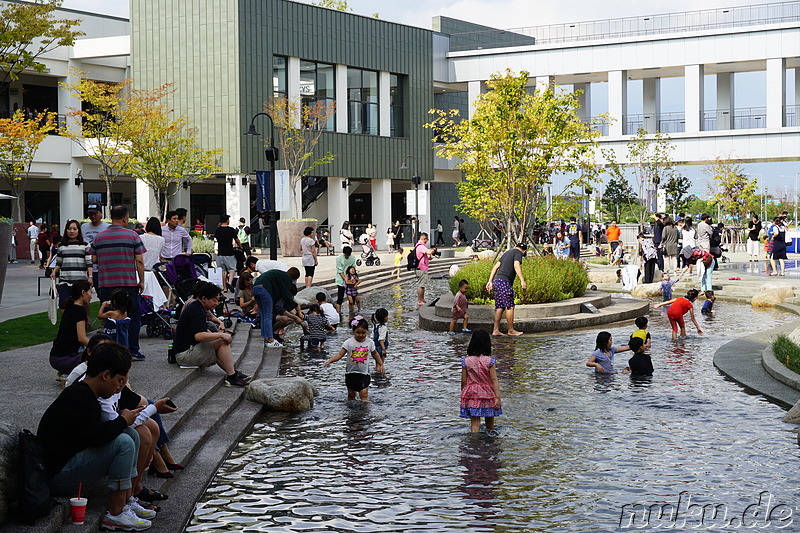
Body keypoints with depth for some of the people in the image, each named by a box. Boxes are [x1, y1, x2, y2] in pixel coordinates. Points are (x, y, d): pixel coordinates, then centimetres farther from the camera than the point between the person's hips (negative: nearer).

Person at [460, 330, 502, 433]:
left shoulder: (466, 361, -6)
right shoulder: (489, 361, -9)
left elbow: (464, 381, -1)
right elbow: (494, 380, -11)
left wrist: (463, 395, 13)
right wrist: (498, 397, -11)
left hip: (471, 395, 0)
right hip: (488, 395, 0)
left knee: (475, 423, -2)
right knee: (490, 423, 19)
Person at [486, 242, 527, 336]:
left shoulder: (508, 252, 26)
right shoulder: (518, 253, 3)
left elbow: (496, 266, 22)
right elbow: (516, 265, -16)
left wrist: (490, 281, 21)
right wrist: (522, 280, -22)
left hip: (496, 280, 9)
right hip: (504, 281, -9)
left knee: (499, 307, 8)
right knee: (510, 306, -4)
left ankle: (496, 330, 5)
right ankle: (511, 330, -1)